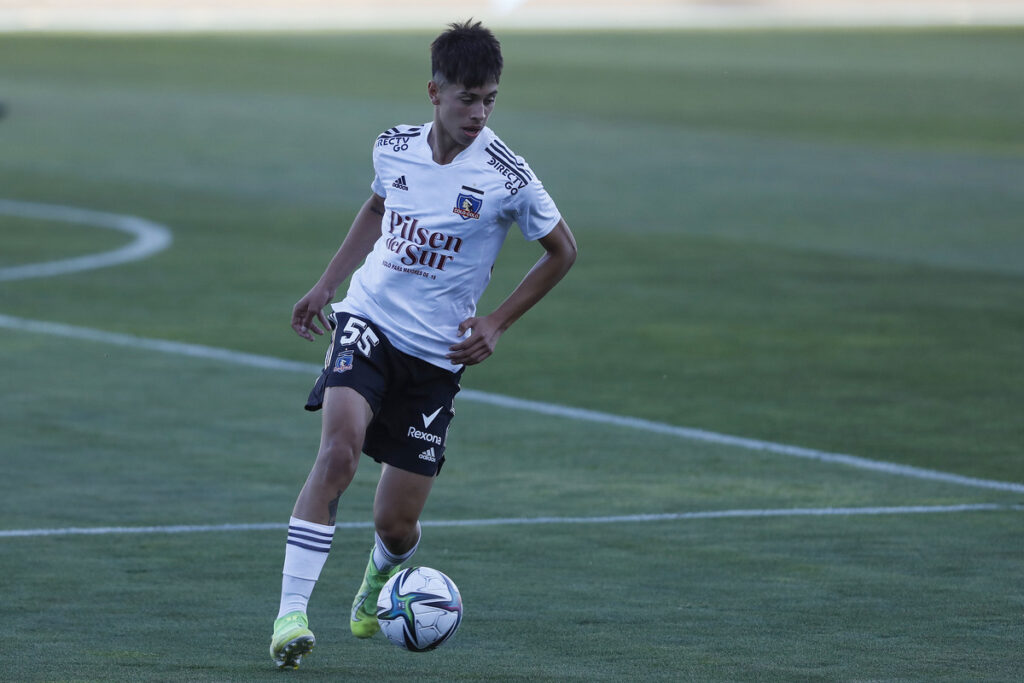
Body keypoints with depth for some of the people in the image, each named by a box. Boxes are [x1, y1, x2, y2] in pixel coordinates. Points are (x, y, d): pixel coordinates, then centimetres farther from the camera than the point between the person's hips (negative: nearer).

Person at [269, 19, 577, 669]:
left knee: (396, 525, 1)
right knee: (339, 451, -28)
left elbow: (563, 251, 3)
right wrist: (326, 285, 20)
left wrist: (498, 323, -2)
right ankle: (292, 613, -25)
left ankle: (378, 583, 40)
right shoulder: (394, 147, -1)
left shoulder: (506, 176, -11)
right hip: (369, 321, 1)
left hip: (438, 352, -1)